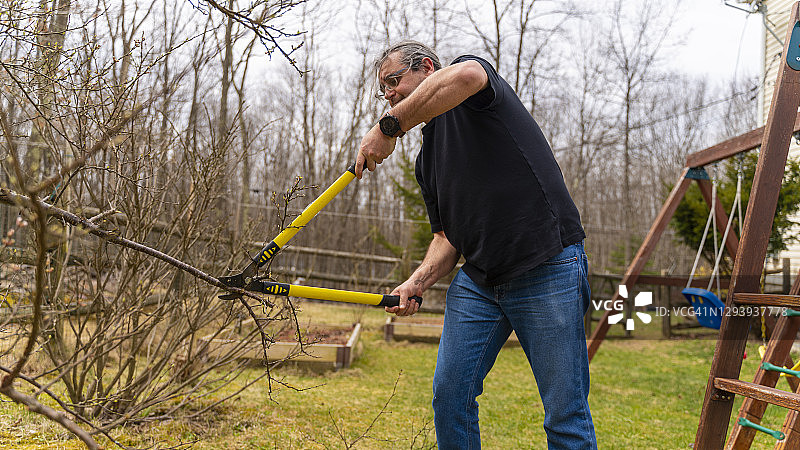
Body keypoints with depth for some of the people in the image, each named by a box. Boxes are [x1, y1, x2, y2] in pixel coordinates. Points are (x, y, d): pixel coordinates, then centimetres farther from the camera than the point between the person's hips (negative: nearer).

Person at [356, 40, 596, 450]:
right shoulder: (427, 158, 20)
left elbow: (466, 77, -28)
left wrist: (388, 126, -24)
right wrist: (417, 283, 0)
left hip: (549, 268, -7)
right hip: (478, 280, 8)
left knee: (566, 415, -3)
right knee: (449, 393, 3)